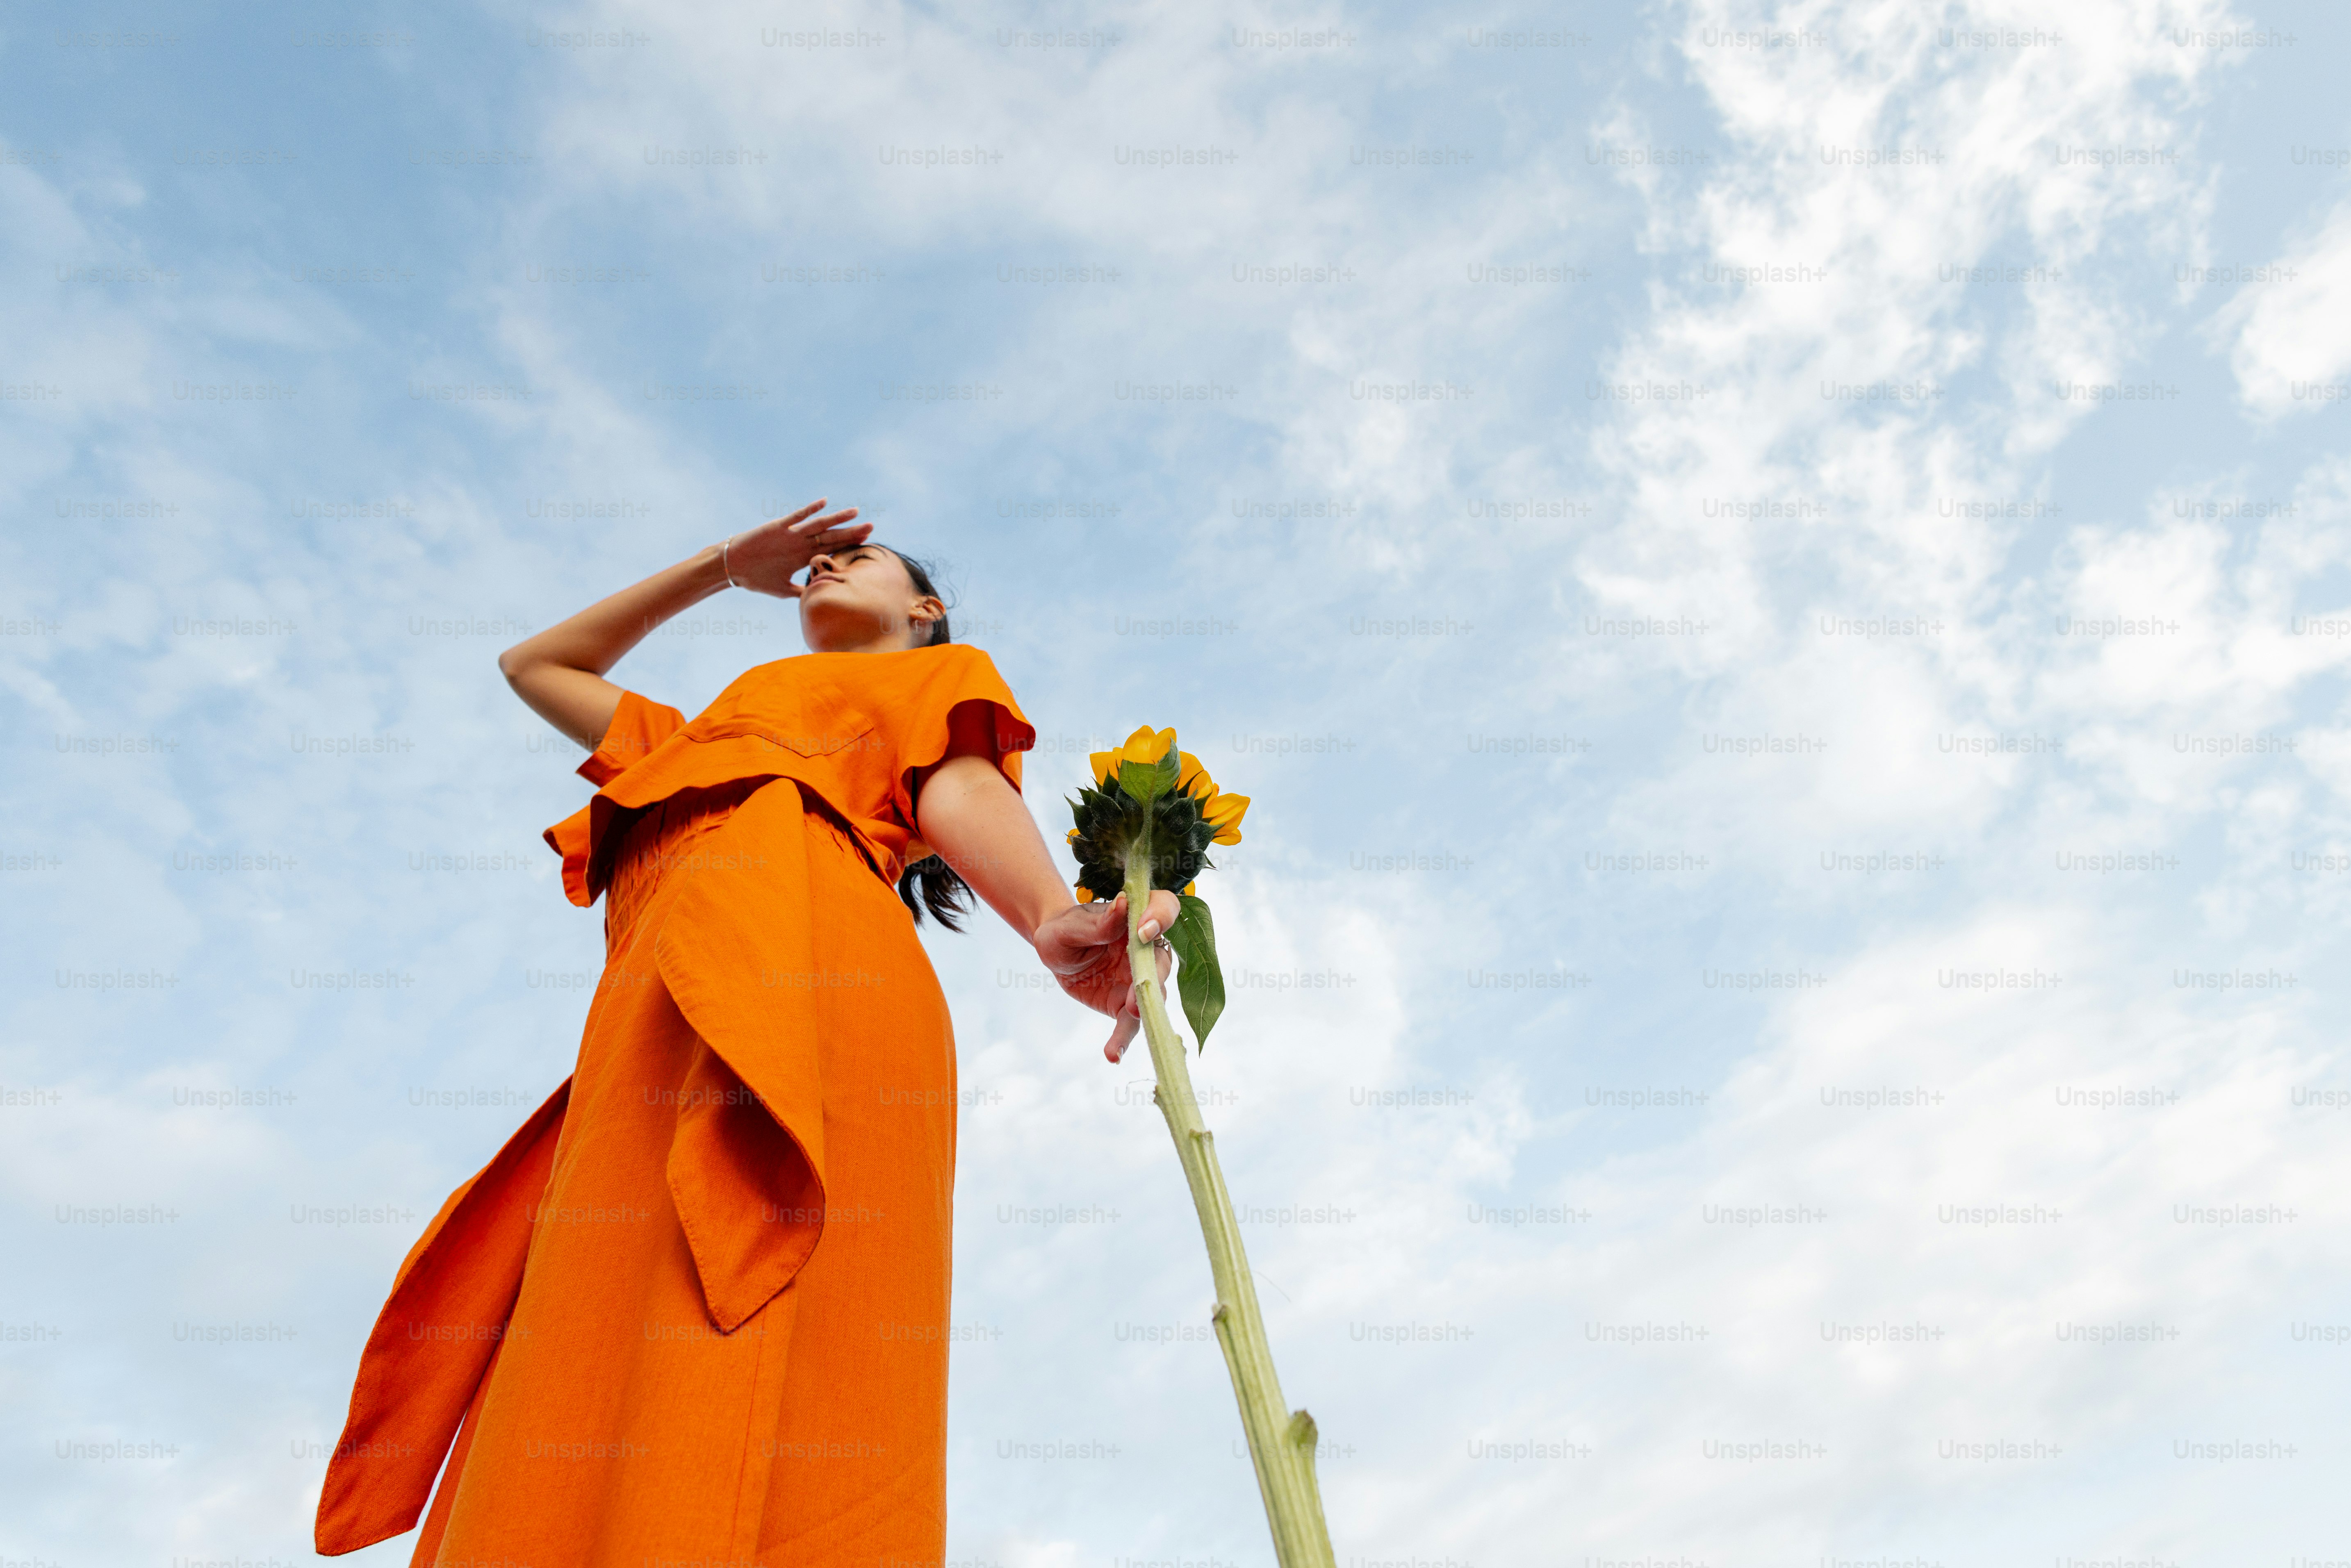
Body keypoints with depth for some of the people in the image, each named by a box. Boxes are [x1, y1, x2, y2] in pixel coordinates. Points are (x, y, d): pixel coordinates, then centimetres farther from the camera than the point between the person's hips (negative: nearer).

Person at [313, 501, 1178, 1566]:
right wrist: (721, 568, 51)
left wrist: (1055, 921, -19)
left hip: (798, 974, -6)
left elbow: (961, 788, 5)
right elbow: (533, 666, 53)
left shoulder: (933, 679, 28)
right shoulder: (708, 741, 43)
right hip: (650, 1036, 6)